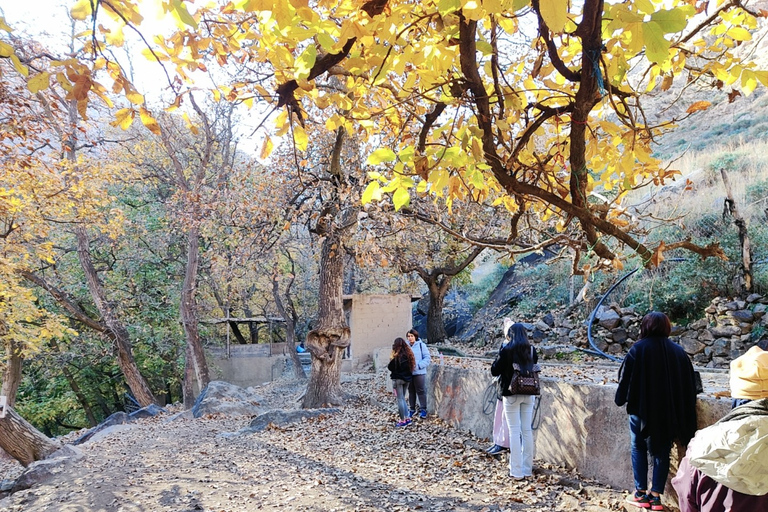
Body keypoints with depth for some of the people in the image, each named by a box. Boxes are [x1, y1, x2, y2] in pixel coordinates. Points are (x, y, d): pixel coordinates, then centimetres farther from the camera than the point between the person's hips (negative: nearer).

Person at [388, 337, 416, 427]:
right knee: (403, 398, 18)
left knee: (400, 399, 2)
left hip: (398, 379, -6)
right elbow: (412, 366, 9)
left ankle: (403, 421, 5)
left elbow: (390, 367, -13)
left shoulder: (396, 356, -17)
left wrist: (391, 359, 3)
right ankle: (407, 418, 16)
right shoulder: (409, 354, 2)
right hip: (407, 378, 6)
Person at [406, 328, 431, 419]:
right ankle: (412, 409, 24)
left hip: (419, 373, -4)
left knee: (421, 391, 1)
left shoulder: (421, 345, -6)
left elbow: (427, 358, -7)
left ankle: (423, 410, 12)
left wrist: (418, 365, -17)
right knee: (411, 392, 13)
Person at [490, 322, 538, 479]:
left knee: (515, 432, 0)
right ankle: (527, 469, 19)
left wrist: (499, 359, 8)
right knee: (527, 431, 11)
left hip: (511, 394, -4)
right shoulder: (531, 350, 1)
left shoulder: (506, 350, -13)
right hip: (528, 395, 4)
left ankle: (517, 471, 3)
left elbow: (494, 371, -6)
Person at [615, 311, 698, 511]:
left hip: (642, 409, -3)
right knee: (662, 452, 10)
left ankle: (641, 494, 12)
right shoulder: (678, 351, 1)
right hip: (669, 411, 3)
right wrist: (680, 410, 11)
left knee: (639, 449, 11)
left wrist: (622, 399, 8)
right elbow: (689, 383, 4)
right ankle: (656, 496, 11)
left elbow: (625, 378, -7)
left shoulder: (638, 349, -10)